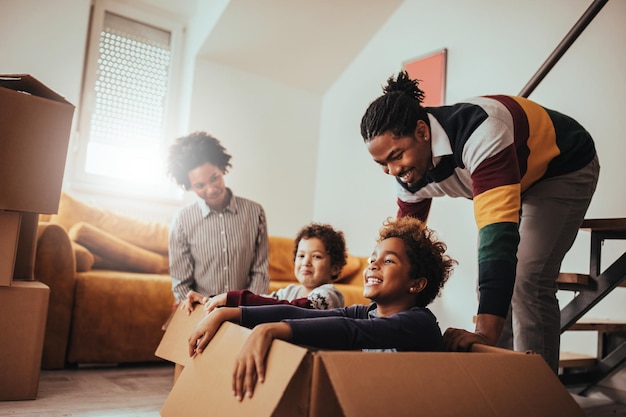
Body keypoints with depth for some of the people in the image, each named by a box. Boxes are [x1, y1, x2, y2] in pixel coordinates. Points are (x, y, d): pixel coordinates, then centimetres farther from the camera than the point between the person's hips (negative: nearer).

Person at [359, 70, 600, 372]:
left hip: (565, 169, -7)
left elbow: (499, 230, -48)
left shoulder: (480, 132, -42)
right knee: (491, 281, 3)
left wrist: (486, 332, -52)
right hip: (512, 183, 7)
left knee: (526, 282, -19)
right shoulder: (410, 170, -17)